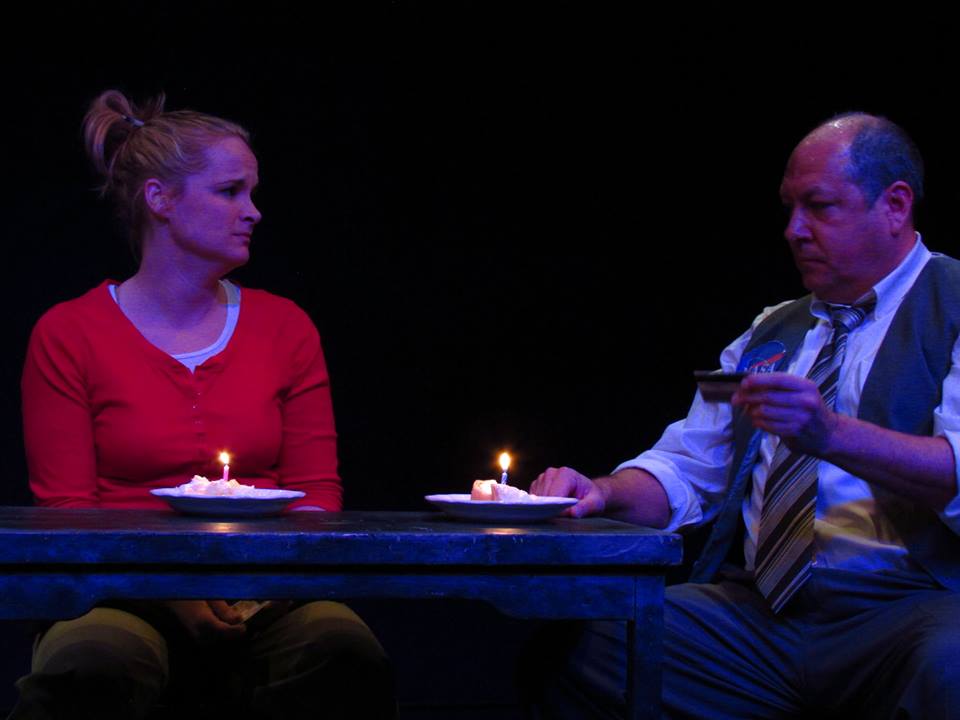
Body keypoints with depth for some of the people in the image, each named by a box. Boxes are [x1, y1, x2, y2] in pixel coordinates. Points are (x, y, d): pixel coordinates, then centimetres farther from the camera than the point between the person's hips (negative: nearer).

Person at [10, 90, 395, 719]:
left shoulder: (285, 327, 13)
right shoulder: (67, 336, 4)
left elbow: (317, 490, 10)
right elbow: (65, 508, 0)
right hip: (127, 594, -2)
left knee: (343, 649, -33)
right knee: (88, 668, -38)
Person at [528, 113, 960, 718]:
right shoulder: (771, 335, 24)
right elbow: (688, 469, 20)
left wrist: (832, 434, -27)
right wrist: (604, 493, -1)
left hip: (909, 610, -5)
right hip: (752, 610, 5)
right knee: (565, 639, -15)